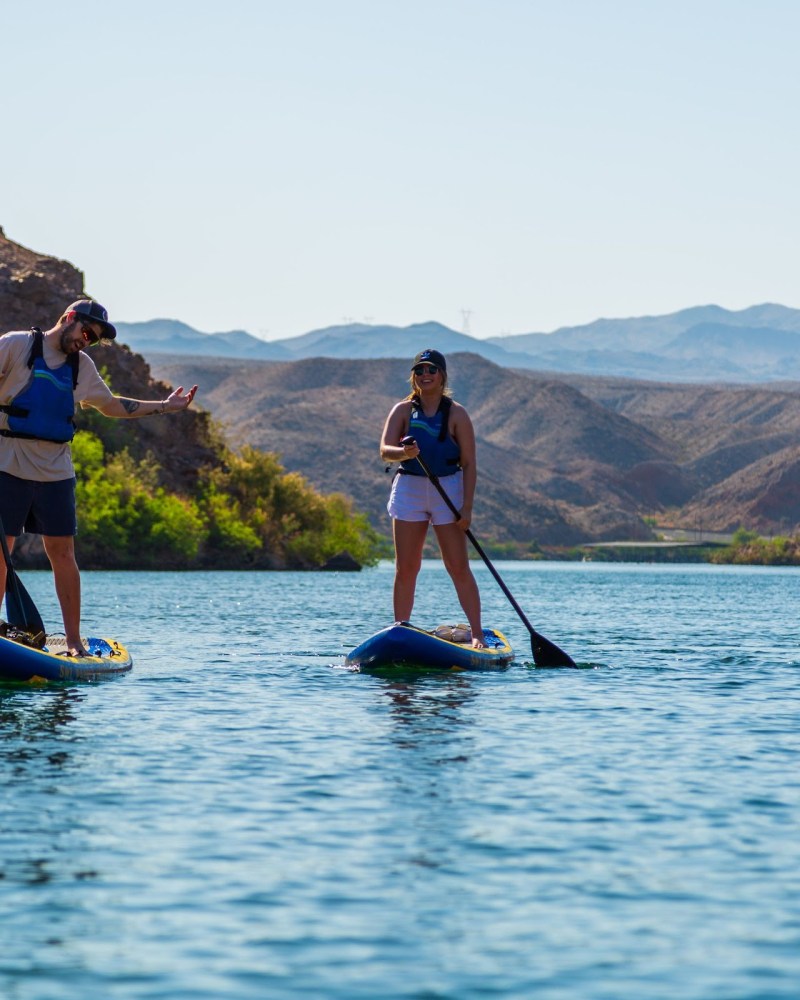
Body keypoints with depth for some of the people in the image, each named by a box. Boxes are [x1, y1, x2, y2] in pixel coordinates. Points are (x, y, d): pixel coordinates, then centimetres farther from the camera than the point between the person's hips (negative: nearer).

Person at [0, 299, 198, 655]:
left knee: (62, 553, 2)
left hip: (55, 471, 5)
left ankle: (74, 640, 6)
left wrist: (165, 406, 23)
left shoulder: (82, 366, 17)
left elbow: (111, 405, 25)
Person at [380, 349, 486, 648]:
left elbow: (469, 463, -4)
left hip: (448, 490, -2)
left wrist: (467, 507, -12)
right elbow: (385, 450, -11)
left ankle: (477, 634, 0)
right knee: (405, 569, 3)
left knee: (459, 568, -4)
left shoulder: (456, 413, -2)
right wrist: (403, 453, -34)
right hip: (409, 489, 2)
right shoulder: (402, 410, 3)